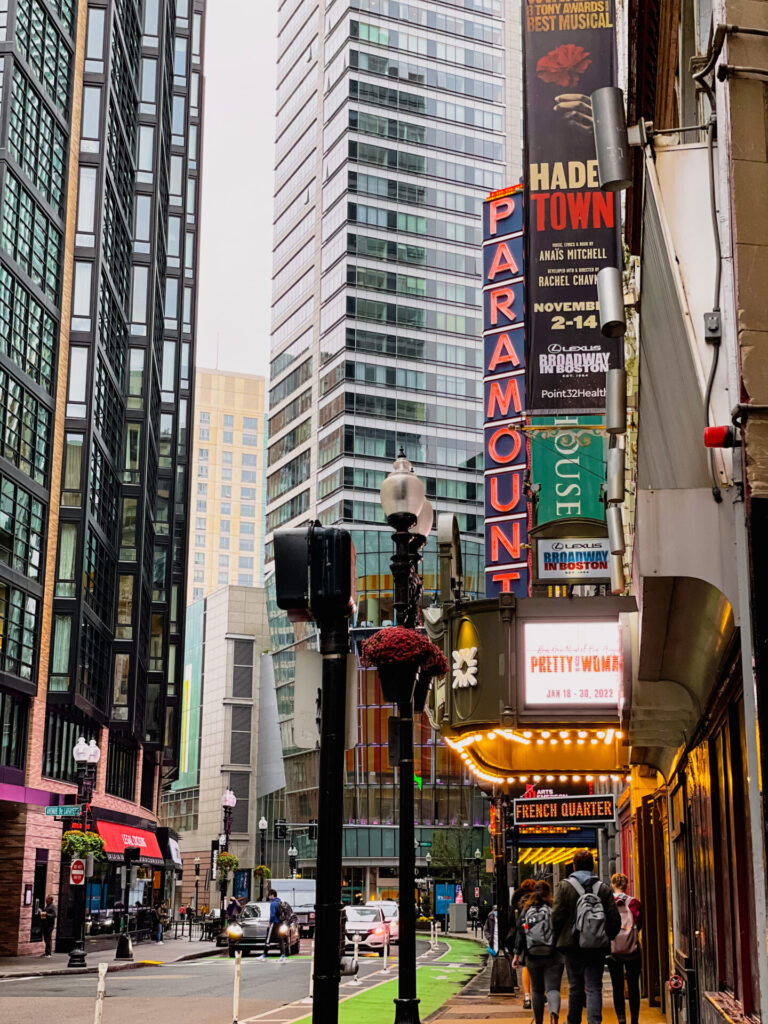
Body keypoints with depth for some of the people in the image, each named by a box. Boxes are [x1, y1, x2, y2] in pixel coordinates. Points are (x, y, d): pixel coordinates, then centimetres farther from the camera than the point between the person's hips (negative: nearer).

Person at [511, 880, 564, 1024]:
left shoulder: (525, 910, 6)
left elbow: (519, 934, 5)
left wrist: (516, 955, 8)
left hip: (533, 957, 2)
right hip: (553, 957, -2)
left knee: (537, 990, 16)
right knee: (552, 988, -7)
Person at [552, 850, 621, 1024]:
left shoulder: (565, 886, -3)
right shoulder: (603, 888, 3)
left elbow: (557, 916, -7)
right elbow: (615, 919, 1)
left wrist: (558, 939, 8)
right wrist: (606, 938, 14)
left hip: (573, 946, -1)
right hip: (597, 946, 1)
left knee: (575, 987, 12)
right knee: (594, 988, 1)